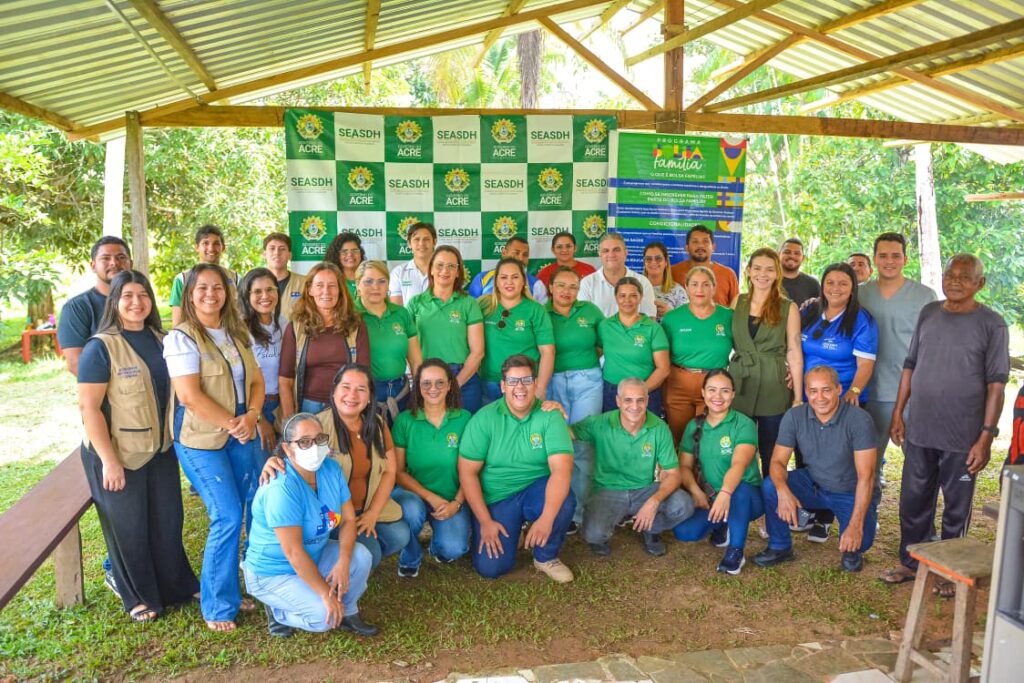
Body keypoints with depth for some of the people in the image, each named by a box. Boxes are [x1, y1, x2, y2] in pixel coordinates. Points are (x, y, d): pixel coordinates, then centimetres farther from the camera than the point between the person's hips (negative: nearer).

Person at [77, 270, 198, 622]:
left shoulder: (160, 340, 4)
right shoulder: (100, 348, -15)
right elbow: (89, 408, -18)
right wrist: (108, 460, -20)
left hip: (160, 449, 6)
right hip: (119, 454, -5)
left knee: (168, 520, 16)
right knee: (128, 527, 9)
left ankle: (176, 585, 34)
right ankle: (139, 597, 28)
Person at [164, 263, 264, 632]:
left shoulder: (238, 334, 12)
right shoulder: (182, 338, -8)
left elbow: (256, 380, 11)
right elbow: (190, 396, -16)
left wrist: (251, 416, -7)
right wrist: (231, 424, -14)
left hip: (241, 436, 6)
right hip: (201, 439, -6)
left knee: (254, 513, 2)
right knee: (228, 518, -9)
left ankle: (234, 589, 21)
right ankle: (218, 606, 9)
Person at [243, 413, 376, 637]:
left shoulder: (331, 468, -8)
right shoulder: (281, 488, -31)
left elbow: (349, 519, -4)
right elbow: (293, 552, -30)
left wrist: (343, 562, -20)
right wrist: (326, 593, -24)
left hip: (314, 556, 7)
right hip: (273, 573, -7)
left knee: (360, 556, -15)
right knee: (324, 617, -22)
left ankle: (347, 613, 8)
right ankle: (277, 610, 6)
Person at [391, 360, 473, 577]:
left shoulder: (464, 419, -3)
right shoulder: (405, 420, -4)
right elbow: (398, 471, -5)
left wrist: (456, 503, -15)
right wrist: (431, 498, -14)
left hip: (452, 500, 0)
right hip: (413, 494, 0)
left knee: (453, 549, -24)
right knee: (411, 509, -35)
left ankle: (438, 546, 16)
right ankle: (409, 558, -2)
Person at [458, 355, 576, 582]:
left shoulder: (550, 416, -10)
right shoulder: (484, 418, -9)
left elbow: (562, 469, -22)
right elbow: (467, 472, -8)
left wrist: (546, 518, -34)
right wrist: (485, 521, -13)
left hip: (535, 491, 0)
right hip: (495, 498, 0)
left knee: (564, 500, -32)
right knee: (490, 567, -15)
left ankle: (546, 557, -2)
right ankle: (512, 532, 20)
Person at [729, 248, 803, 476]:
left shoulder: (788, 308, 0)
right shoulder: (737, 303, 8)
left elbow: (795, 354, -1)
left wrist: (798, 398, -3)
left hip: (774, 390, -2)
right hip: (739, 386, 2)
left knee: (771, 456, 6)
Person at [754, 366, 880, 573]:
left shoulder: (859, 419, -24)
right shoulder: (794, 417, -13)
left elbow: (865, 476, -26)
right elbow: (778, 461, -13)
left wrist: (856, 525, -33)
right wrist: (783, 491, -36)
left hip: (851, 493, -3)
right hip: (813, 485, 3)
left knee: (859, 540, -26)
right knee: (770, 486, -22)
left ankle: (852, 551, 15)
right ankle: (780, 547, 1)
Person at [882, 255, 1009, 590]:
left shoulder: (992, 324, -6)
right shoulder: (928, 313, 6)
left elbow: (996, 384, -8)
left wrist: (987, 436, -12)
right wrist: (898, 414, 8)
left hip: (963, 437, -4)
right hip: (919, 431, 4)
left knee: (957, 506, 10)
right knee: (913, 501, 13)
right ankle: (910, 562, 30)